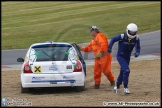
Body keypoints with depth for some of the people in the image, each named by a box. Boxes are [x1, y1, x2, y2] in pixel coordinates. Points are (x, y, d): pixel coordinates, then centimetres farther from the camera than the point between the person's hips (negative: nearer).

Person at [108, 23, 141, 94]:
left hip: (127, 57, 5)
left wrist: (137, 53, -25)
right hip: (120, 56, -5)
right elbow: (113, 39, -7)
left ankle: (117, 86, 38)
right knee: (126, 70, -21)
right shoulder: (122, 37, -23)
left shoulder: (136, 38, -13)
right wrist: (109, 47, -7)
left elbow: (138, 47, -4)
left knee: (123, 72, 16)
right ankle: (125, 87, -11)